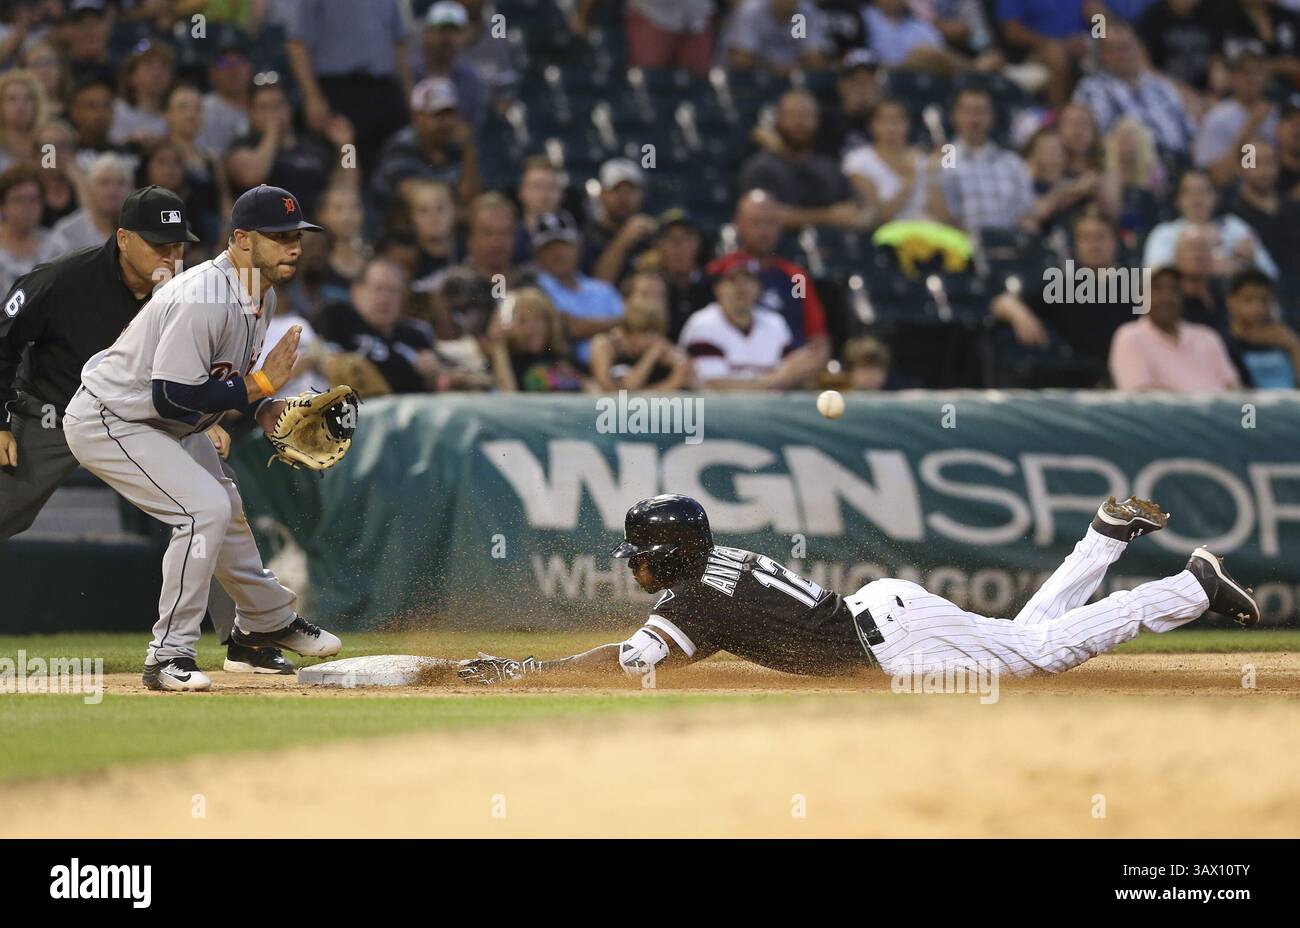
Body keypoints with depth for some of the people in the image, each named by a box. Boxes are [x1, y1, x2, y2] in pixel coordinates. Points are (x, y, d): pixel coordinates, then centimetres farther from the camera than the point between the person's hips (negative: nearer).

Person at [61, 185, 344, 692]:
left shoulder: (262, 296, 0)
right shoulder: (205, 300, -31)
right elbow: (172, 397, -32)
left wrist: (264, 409, -5)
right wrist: (257, 386, -27)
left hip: (169, 427, 10)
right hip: (108, 422, -10)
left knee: (224, 509, 22)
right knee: (205, 509, -22)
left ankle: (267, 622, 46)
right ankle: (169, 657, -16)